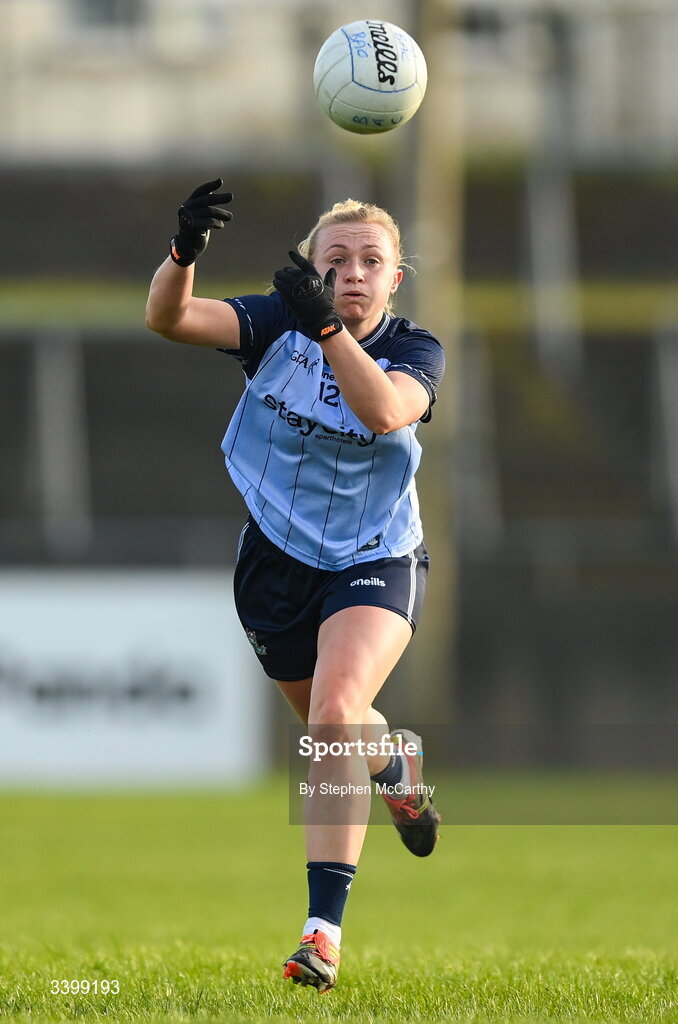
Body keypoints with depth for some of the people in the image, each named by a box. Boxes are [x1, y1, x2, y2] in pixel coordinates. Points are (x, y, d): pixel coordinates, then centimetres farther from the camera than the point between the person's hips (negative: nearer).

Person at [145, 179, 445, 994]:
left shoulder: (415, 352, -11)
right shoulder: (277, 323, -9)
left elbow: (385, 411, -35)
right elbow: (168, 318, -25)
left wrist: (328, 327, -47)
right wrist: (183, 252, -46)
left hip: (374, 566, -3)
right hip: (276, 561, 3)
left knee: (337, 708, -27)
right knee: (329, 731, 21)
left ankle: (323, 929, -30)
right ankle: (397, 768, 62)